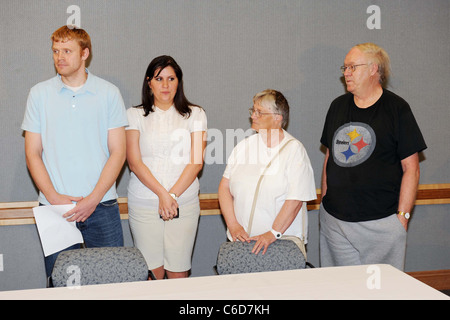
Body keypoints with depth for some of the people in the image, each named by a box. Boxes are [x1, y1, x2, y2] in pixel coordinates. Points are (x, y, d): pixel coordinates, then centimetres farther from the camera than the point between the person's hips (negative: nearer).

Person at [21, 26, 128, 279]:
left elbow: (118, 152, 0)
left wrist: (93, 199, -10)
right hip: (54, 207, 1)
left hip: (102, 206, -1)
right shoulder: (40, 93, 7)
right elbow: (33, 154, 5)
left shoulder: (109, 93, 3)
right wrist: (54, 197, -9)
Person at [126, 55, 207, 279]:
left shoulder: (195, 114, 9)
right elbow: (134, 162, -2)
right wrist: (162, 194, -13)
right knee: (152, 273, 1)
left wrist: (173, 195, -11)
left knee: (179, 273, 2)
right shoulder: (135, 115, 7)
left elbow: (196, 162, 0)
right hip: (144, 203, 0)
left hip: (184, 204, 0)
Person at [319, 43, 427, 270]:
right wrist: (325, 201, 13)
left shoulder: (397, 108, -3)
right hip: (334, 221, 4)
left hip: (381, 223, -4)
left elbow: (411, 169, -4)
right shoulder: (338, 106, 12)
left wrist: (402, 215, -10)